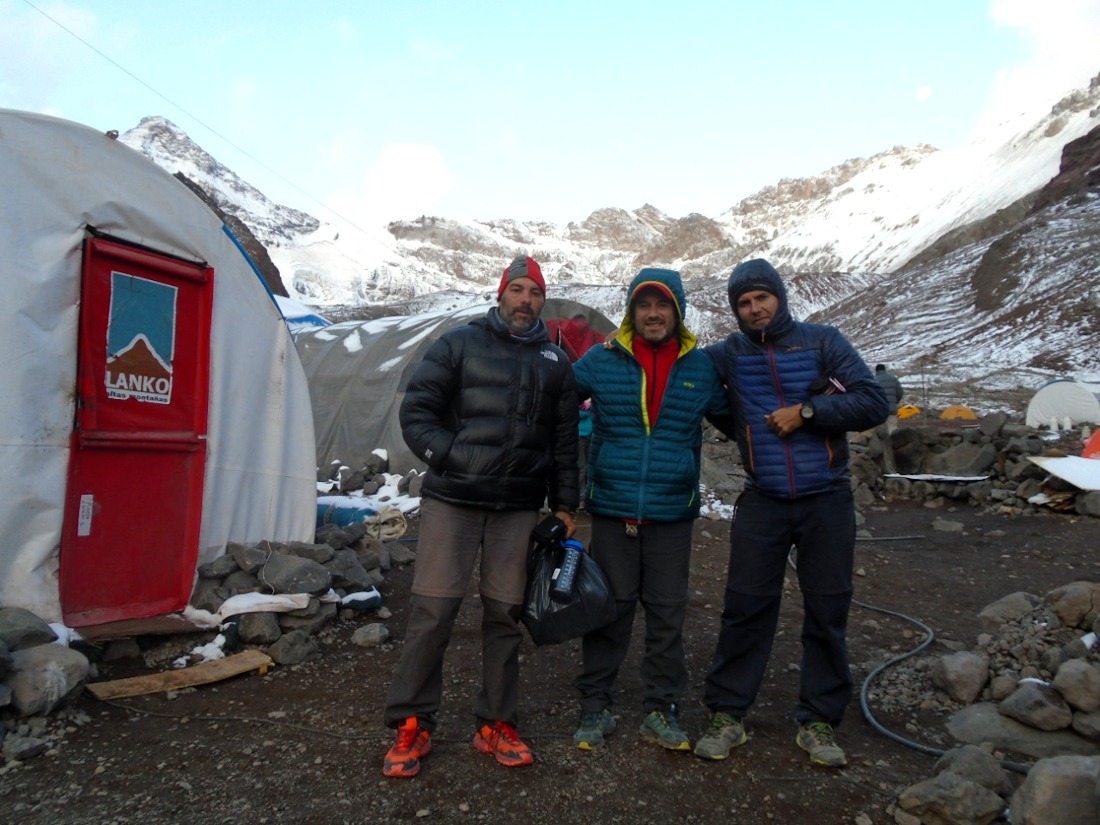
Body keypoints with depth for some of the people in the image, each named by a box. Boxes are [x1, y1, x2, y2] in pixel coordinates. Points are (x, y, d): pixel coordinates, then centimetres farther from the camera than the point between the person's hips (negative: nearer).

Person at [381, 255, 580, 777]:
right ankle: (411, 725, 13)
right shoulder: (460, 344, 4)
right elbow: (416, 410, 0)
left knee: (505, 612, 8)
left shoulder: (555, 363, 14)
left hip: (520, 508, 3)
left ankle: (496, 724, 22)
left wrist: (564, 504, 11)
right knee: (433, 608, -2)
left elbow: (565, 440, 16)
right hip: (451, 499, -3)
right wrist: (448, 456, -13)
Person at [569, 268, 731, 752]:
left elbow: (734, 418, 17)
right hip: (611, 512, -1)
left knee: (668, 615, 9)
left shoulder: (702, 367, 5)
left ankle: (661, 710, 25)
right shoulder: (601, 361, 0)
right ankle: (594, 707, 24)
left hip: (672, 515, 1)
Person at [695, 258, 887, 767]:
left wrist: (807, 410, -15)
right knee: (746, 609, 3)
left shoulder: (823, 342, -2)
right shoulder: (729, 355, 3)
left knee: (827, 612, 8)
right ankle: (727, 714, 17)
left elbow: (874, 404, -7)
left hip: (827, 501, 0)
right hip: (762, 502, 1)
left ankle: (818, 721, 24)